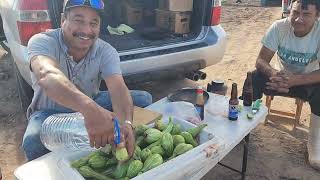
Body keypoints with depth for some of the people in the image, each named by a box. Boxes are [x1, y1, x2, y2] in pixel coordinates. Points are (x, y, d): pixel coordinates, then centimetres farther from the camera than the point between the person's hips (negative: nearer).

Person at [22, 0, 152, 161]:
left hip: (92, 105, 3)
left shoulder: (106, 52, -15)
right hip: (50, 111, -2)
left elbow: (118, 89, -31)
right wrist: (89, 108, -66)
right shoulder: (42, 42, -24)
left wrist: (126, 123, -53)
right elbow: (46, 76, -47)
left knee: (143, 99, -13)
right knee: (33, 141, -36)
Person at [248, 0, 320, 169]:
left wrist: (293, 80, -43)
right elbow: (261, 60, -19)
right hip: (283, 77, 1)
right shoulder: (279, 27, -17)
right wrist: (273, 73, -41)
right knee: (254, 78, -25)